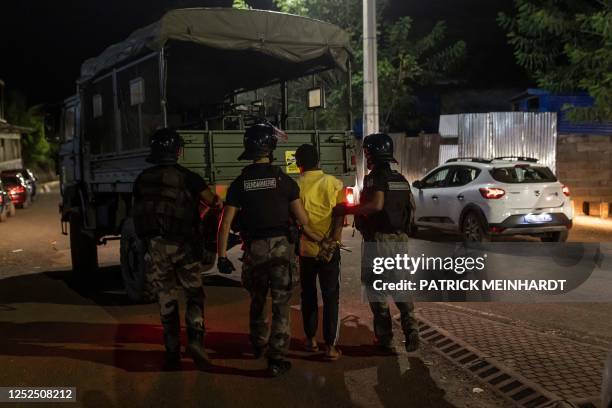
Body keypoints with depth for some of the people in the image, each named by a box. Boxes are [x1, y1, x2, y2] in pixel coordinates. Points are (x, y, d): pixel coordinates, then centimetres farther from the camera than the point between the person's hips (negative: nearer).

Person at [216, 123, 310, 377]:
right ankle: (276, 360, 6)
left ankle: (258, 345, 42)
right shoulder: (284, 180, -5)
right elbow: (302, 219, -6)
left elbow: (225, 224, -3)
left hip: (254, 249, 3)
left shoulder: (239, 183, 0)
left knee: (257, 301, 23)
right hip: (281, 246, -2)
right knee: (280, 305, 5)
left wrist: (222, 256, 3)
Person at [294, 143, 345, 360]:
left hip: (306, 248, 1)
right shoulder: (334, 183, -3)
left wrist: (312, 238, -2)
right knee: (331, 297, 5)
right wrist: (333, 241, -16)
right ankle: (330, 345, 2)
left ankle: (310, 339, 23)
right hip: (330, 249, -1)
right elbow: (340, 214, -13)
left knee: (308, 295, 17)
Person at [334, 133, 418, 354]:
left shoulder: (375, 177, -11)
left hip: (378, 240, -7)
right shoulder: (400, 179, 12)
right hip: (400, 239, 7)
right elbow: (412, 207, 15)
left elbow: (377, 204, -25)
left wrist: (347, 210, -19)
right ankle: (410, 329, 3)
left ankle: (386, 340, 6)